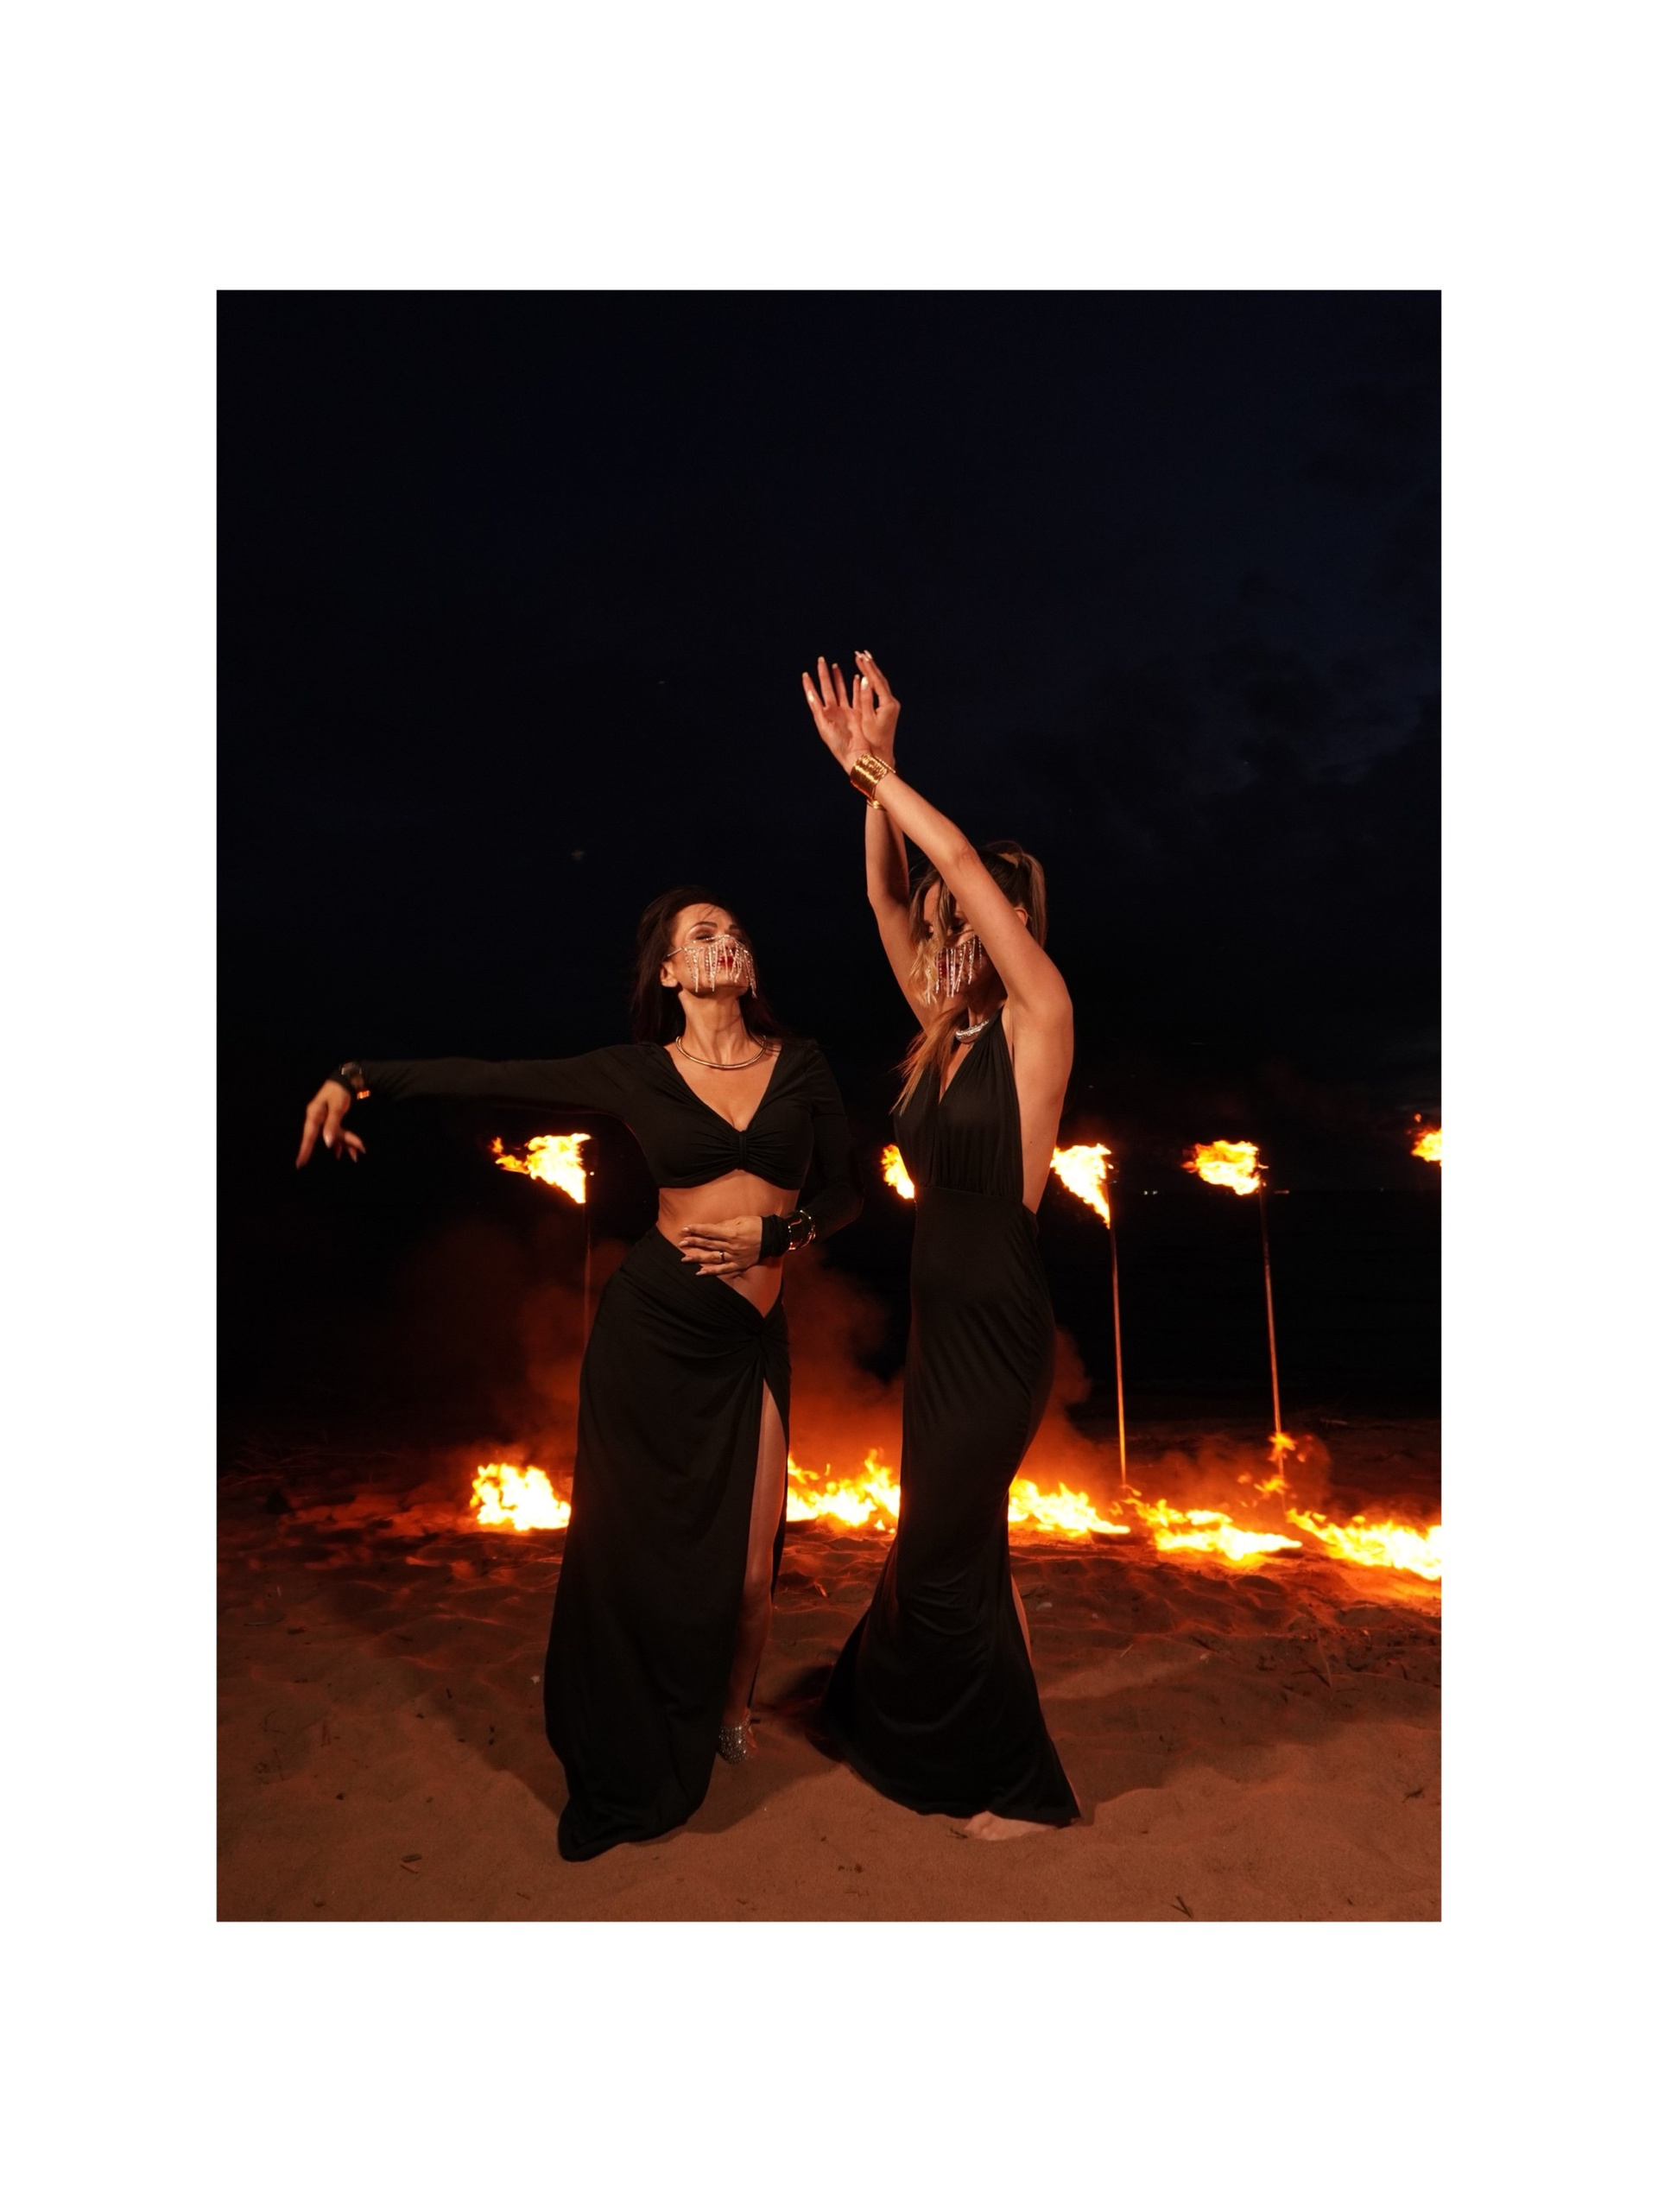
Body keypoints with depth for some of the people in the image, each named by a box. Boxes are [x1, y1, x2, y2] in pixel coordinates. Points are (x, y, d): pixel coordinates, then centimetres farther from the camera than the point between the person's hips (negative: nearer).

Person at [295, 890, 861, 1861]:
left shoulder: (800, 1062, 5)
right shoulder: (636, 1072, 1)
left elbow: (846, 1191, 8)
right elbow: (486, 1076, 3)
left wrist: (773, 1236, -7)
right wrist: (356, 1077, -3)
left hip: (751, 1339, 1)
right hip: (651, 1326, -1)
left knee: (746, 1566, 1)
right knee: (633, 1543, 8)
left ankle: (730, 1713, 36)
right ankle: (632, 1766, 35)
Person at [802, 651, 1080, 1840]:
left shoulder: (1039, 1018, -12)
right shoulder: (948, 1030, 7)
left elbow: (962, 862, -18)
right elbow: (890, 895, 6)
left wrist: (877, 769, -7)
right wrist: (869, 776, -1)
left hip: (999, 1333, -8)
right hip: (943, 1318, 8)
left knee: (945, 1554, 4)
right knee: (952, 1539, 22)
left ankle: (1024, 1785, 25)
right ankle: (921, 1733, 43)